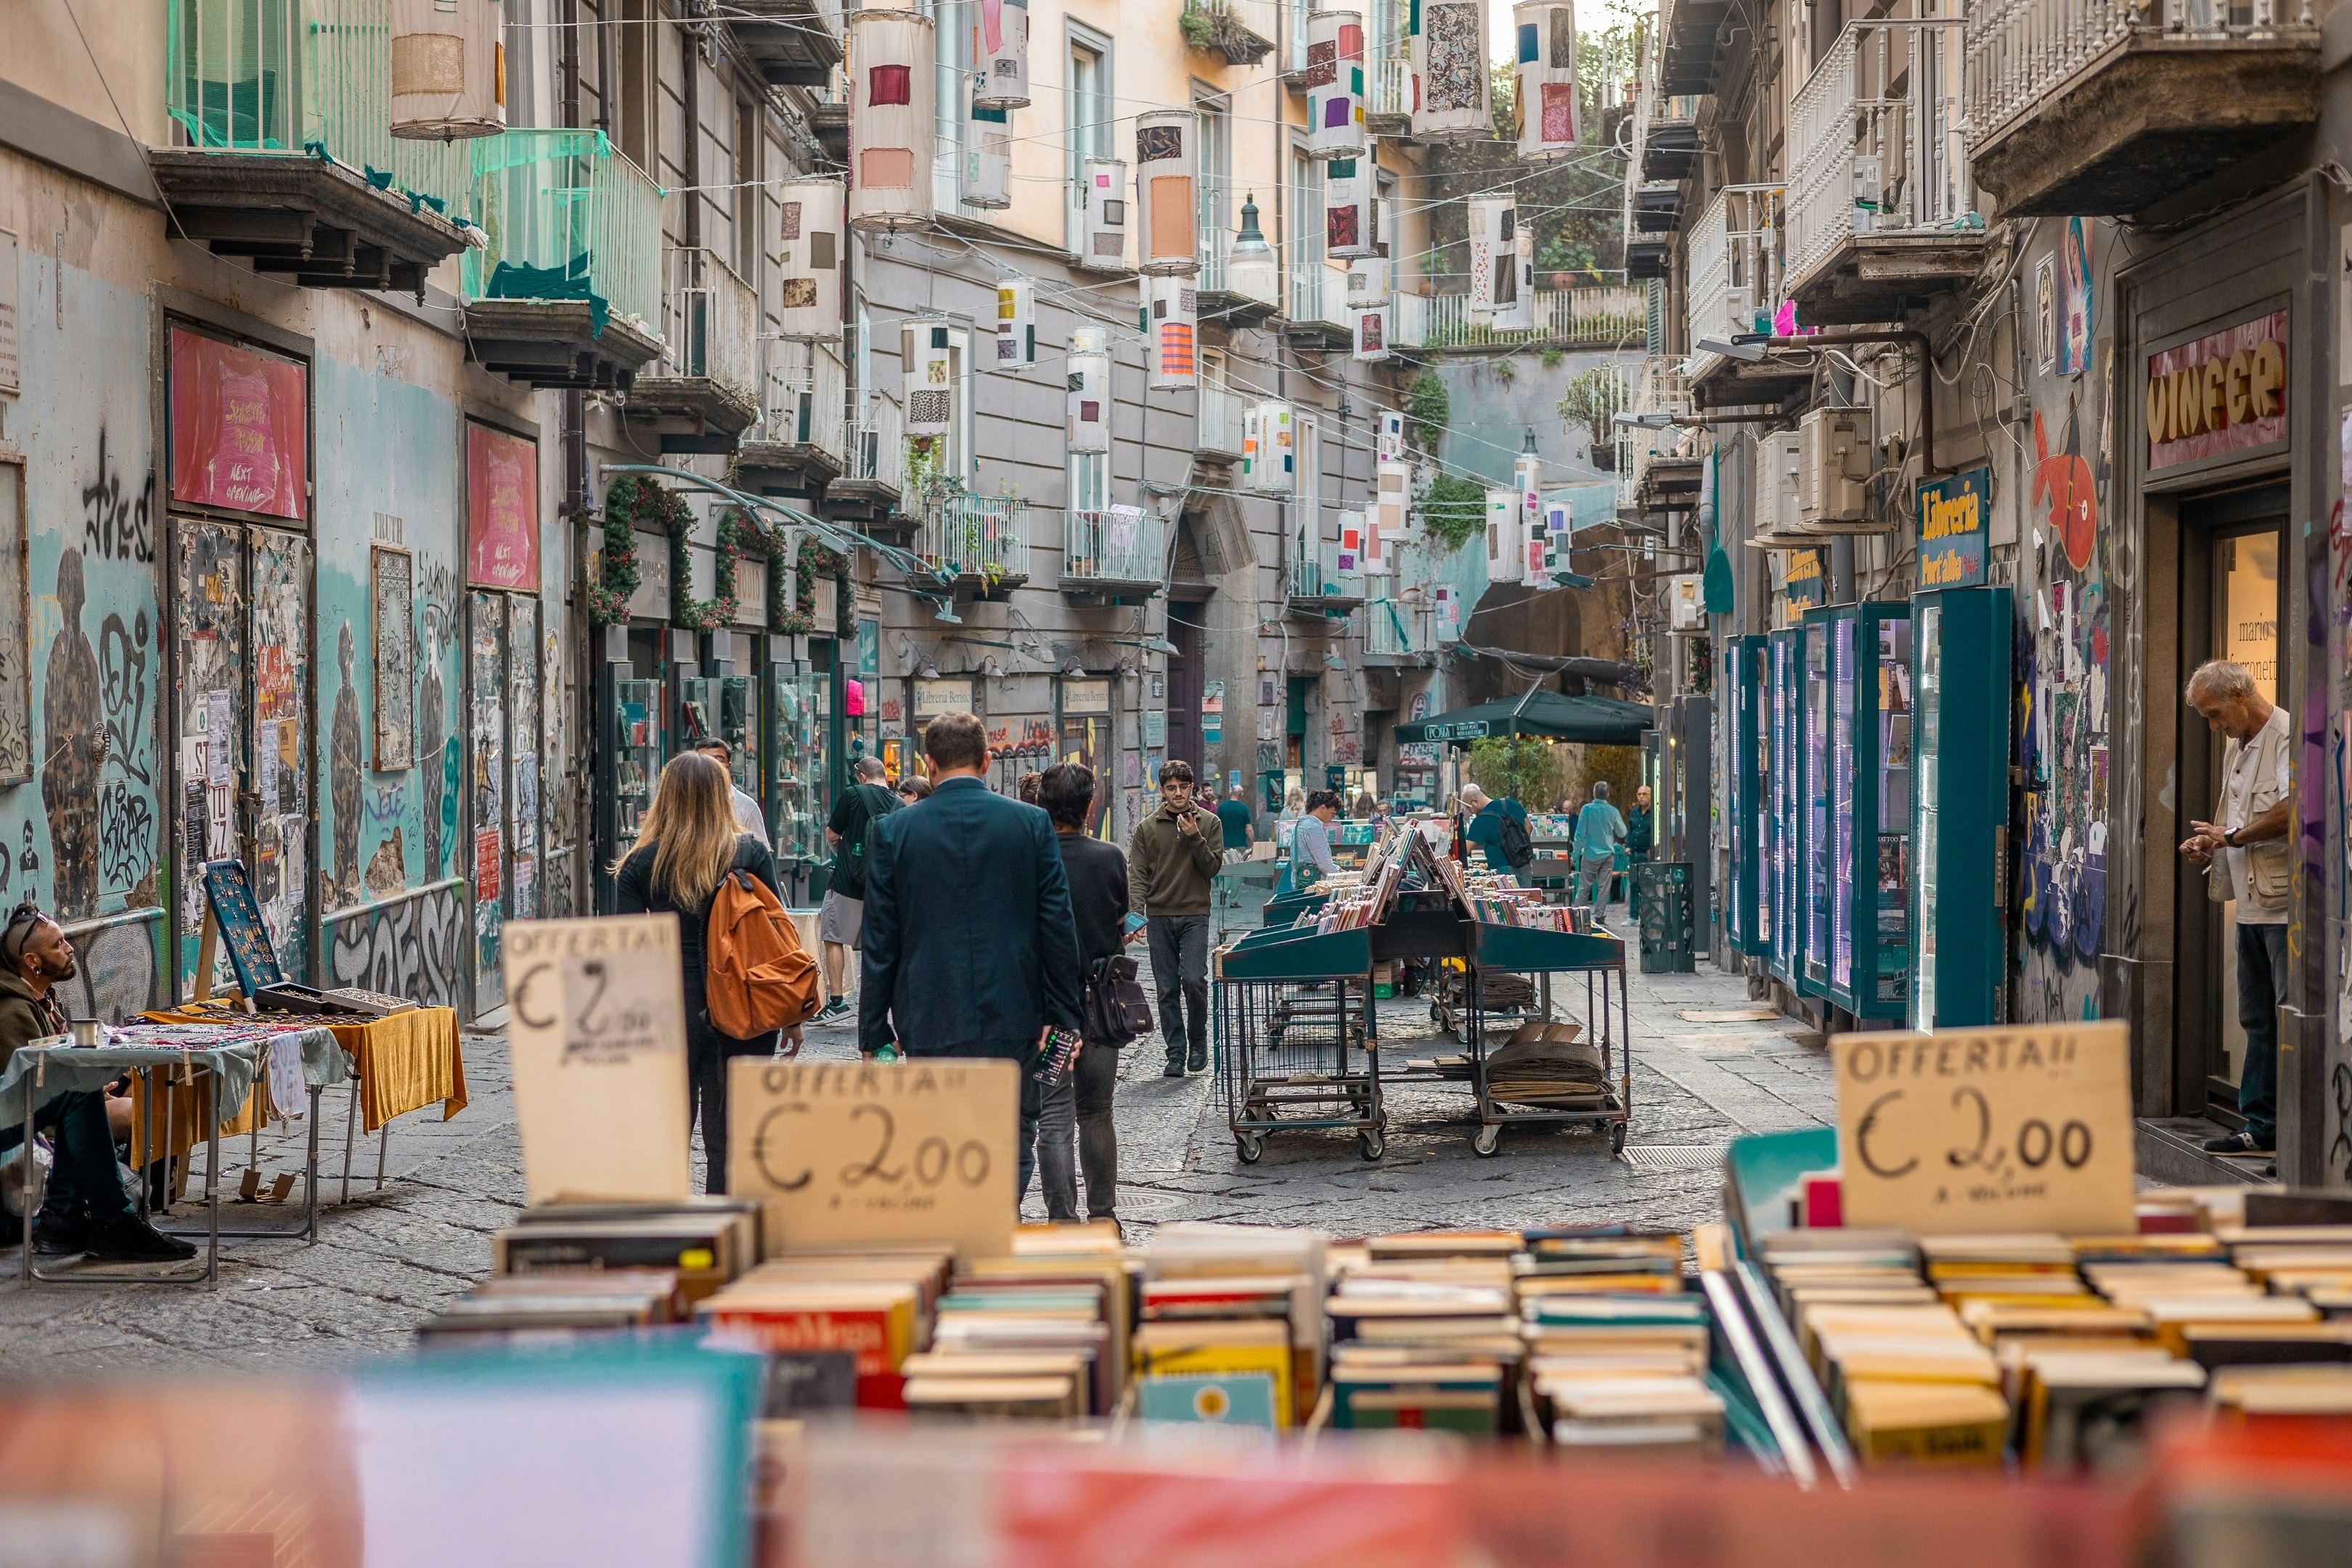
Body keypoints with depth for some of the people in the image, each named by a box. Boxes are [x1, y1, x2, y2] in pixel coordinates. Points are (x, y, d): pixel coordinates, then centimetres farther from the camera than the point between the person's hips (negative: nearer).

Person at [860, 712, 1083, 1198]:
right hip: (1013, 1021, 0)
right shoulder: (1032, 823, -1)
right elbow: (1058, 926, 0)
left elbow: (879, 944, 0)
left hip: (928, 1028, 0)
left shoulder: (892, 831, -1)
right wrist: (1063, 1014, 6)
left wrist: (874, 1034, 5)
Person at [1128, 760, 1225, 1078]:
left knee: (1193, 979, -14)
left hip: (1195, 914, -2)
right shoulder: (1147, 828, 7)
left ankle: (1198, 1039, 8)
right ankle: (1175, 1052, 9)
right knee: (1167, 988, 2)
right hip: (1159, 916, 2)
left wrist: (1195, 838, -13)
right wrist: (1137, 911, -10)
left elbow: (1213, 867, 0)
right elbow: (1137, 873, 3)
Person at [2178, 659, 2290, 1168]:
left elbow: (2293, 808, -25)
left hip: (2289, 906, -9)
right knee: (2257, 1021, 12)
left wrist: (2231, 837, -14)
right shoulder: (2236, 748, 20)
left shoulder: (2289, 736, -11)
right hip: (2254, 905, 9)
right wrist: (2209, 845, 8)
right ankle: (2263, 1126, 19)